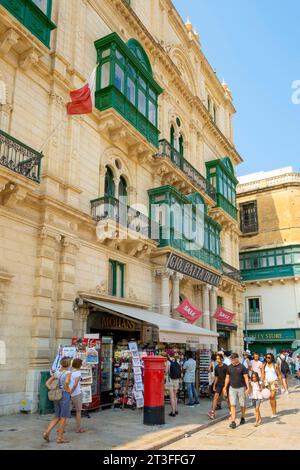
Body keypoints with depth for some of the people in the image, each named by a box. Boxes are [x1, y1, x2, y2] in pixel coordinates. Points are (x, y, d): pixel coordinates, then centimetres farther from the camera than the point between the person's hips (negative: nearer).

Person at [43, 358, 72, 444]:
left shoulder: (56, 373, 9)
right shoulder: (68, 373, -11)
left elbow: (47, 383, 9)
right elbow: (66, 382, -30)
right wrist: (68, 391, -14)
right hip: (65, 396, -6)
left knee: (57, 418, 16)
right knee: (64, 418, 4)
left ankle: (47, 433, 1)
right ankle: (60, 438, 7)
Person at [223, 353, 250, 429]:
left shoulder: (242, 367, -6)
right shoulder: (229, 367, 4)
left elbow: (246, 377, -6)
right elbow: (227, 378, 11)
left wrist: (248, 387, -14)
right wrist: (225, 388, 10)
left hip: (241, 388, -2)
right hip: (232, 388, 2)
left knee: (242, 404, 10)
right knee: (233, 405, -5)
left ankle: (243, 418, 32)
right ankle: (233, 421, -6)